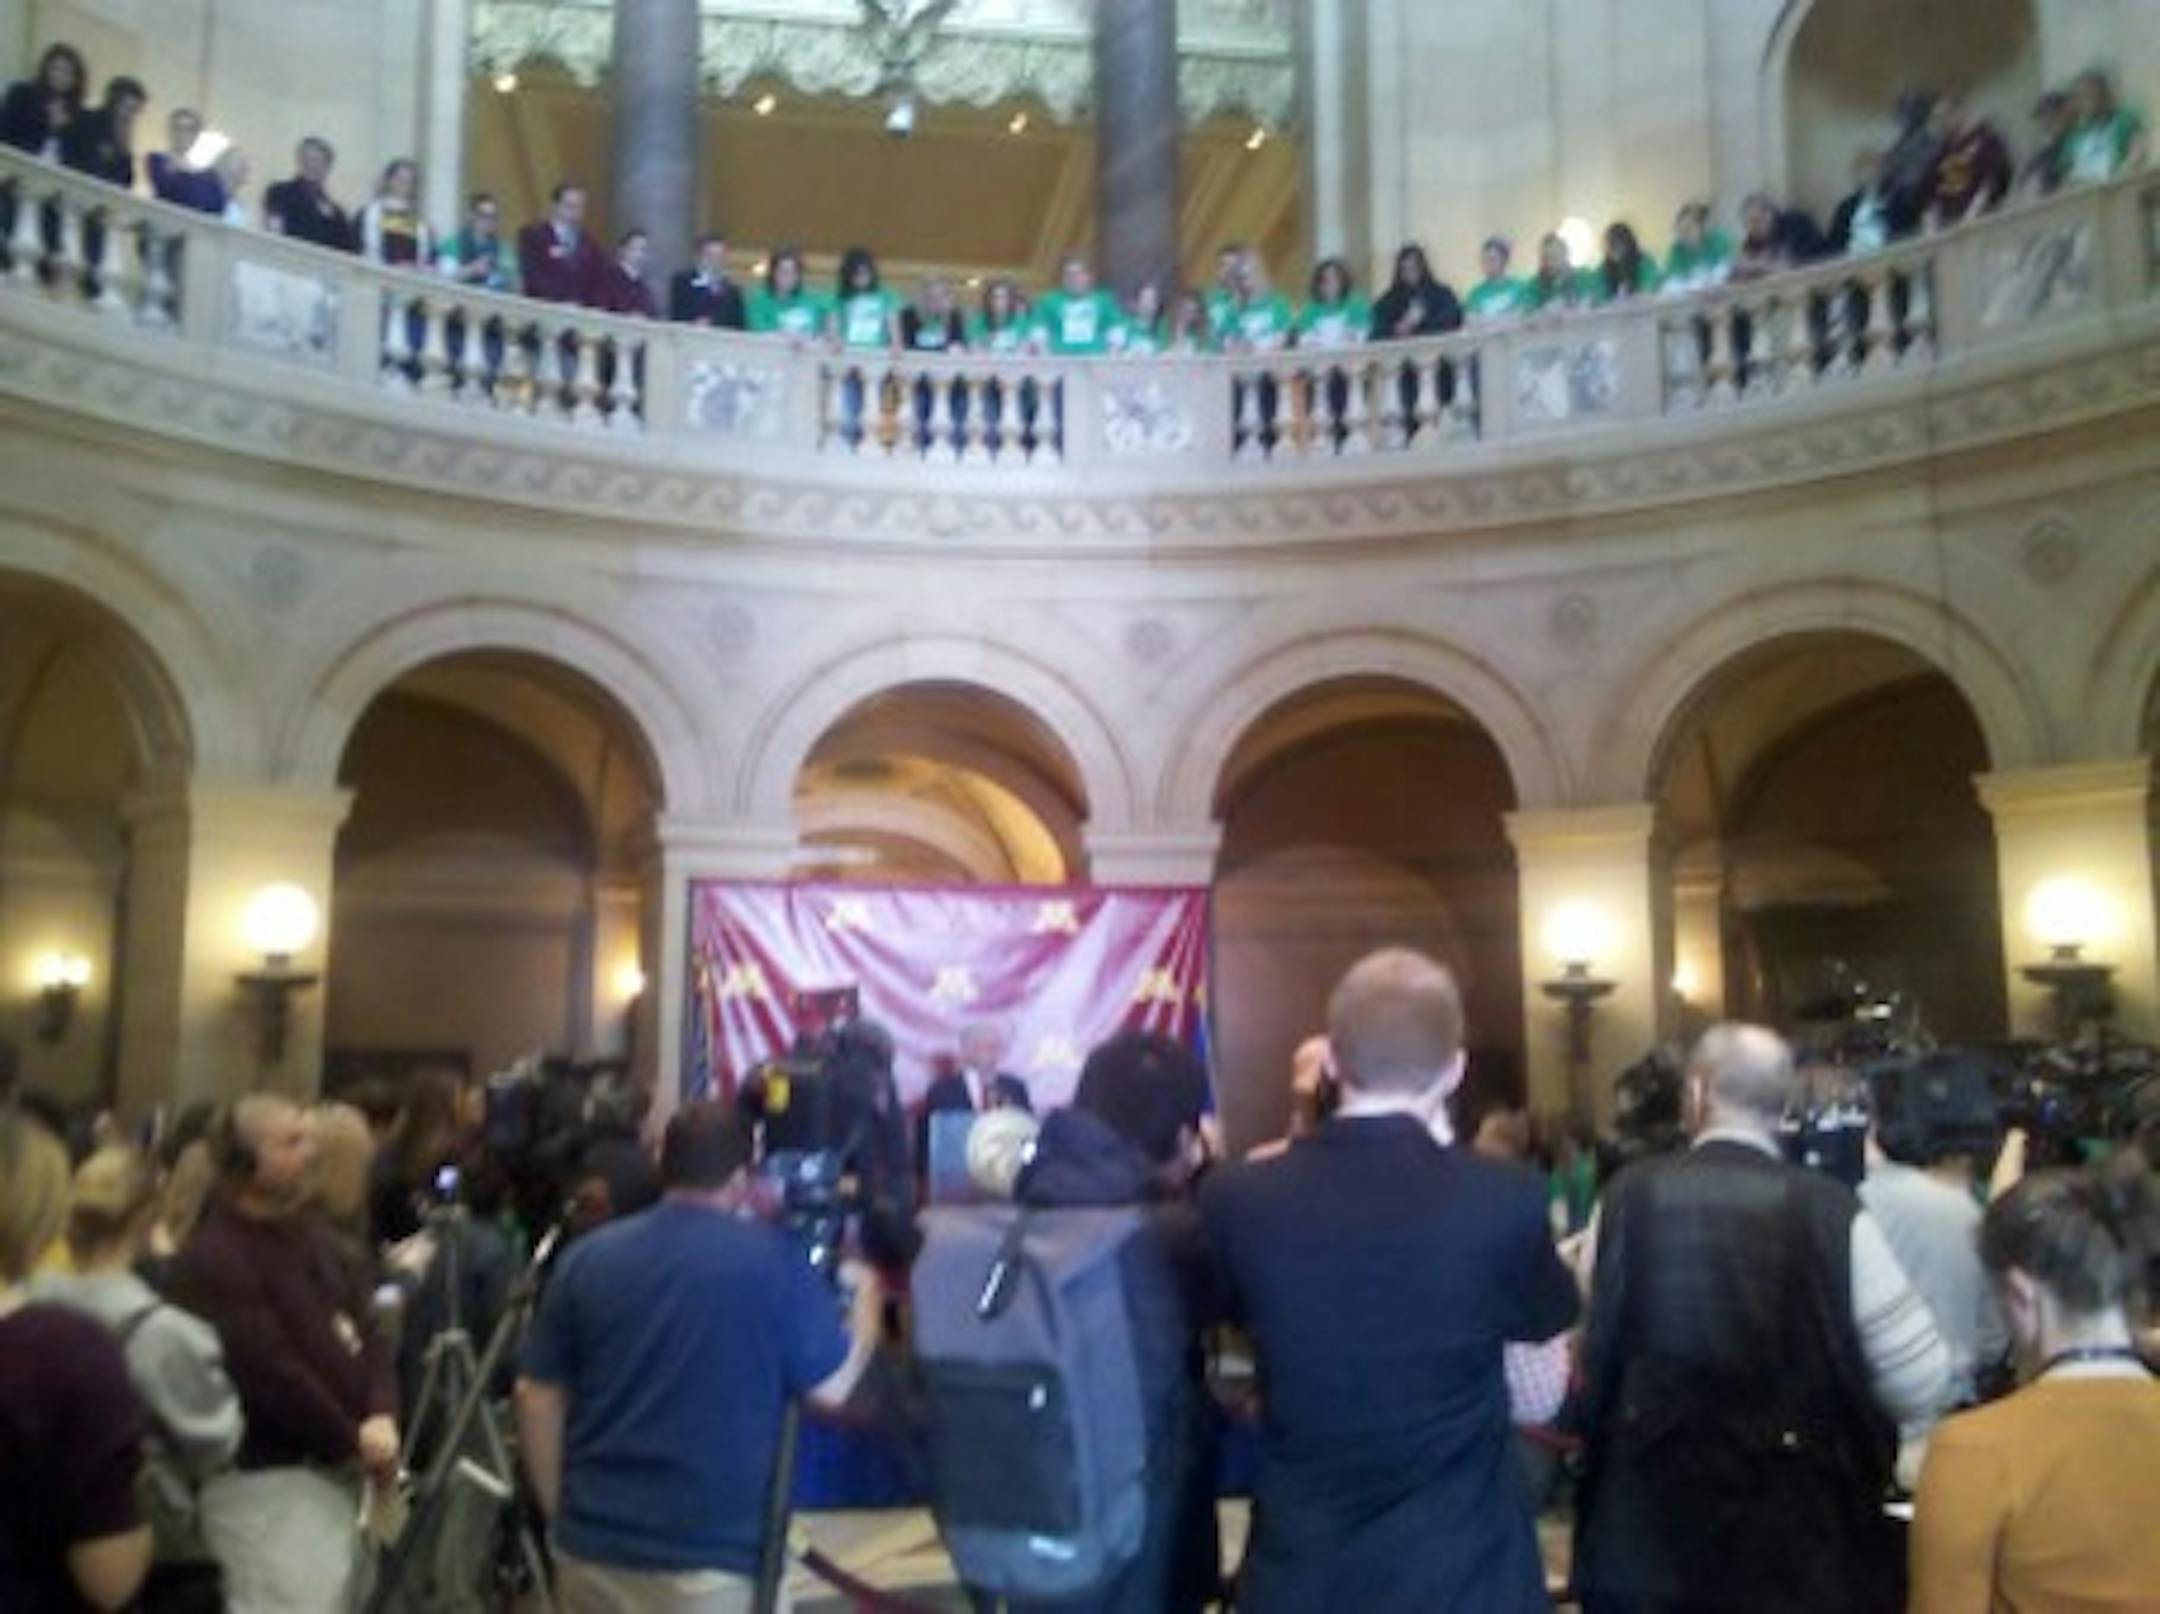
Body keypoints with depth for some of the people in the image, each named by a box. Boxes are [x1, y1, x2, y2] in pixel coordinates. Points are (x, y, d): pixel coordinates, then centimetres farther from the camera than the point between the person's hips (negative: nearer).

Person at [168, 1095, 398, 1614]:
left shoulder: (311, 1232, 11)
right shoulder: (212, 1260, -17)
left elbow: (362, 1327, 10)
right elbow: (269, 1376, -21)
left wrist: (383, 1415, -8)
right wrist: (353, 1440, -11)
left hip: (334, 1470, 9)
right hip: (266, 1480, -9)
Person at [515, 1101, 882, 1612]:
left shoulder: (588, 1257, 4)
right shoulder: (771, 1258, -7)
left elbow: (537, 1397, 7)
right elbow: (834, 1386, -3)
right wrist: (867, 1295, 14)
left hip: (594, 1543, 4)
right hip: (712, 1555, -4)